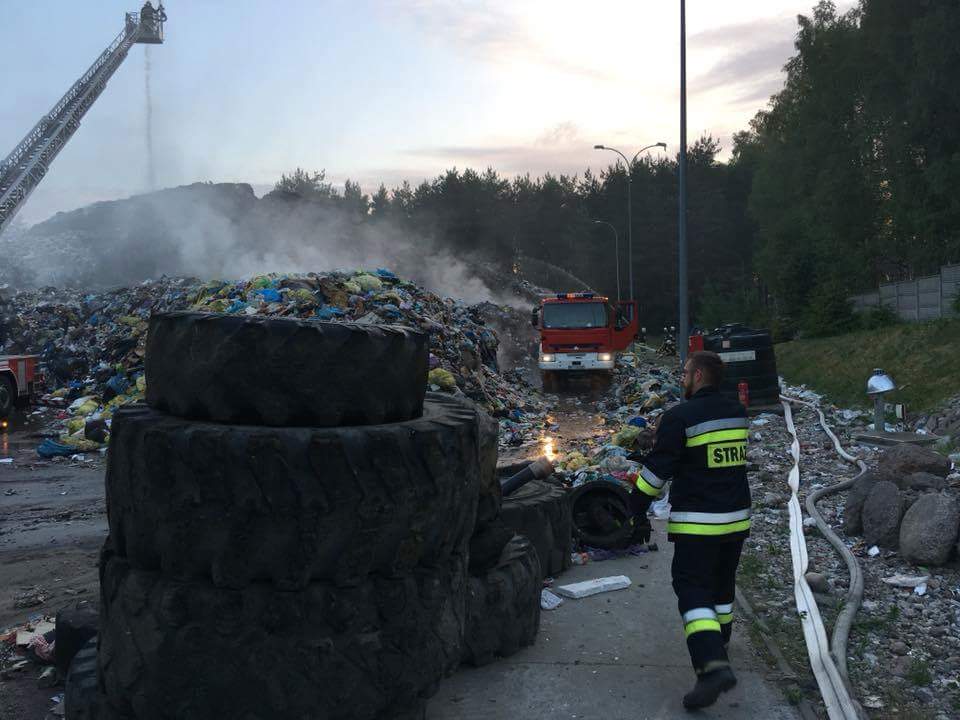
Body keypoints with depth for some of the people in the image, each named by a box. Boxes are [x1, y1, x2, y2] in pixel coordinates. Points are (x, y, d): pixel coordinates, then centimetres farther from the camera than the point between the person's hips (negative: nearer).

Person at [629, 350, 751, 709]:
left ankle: (712, 665, -20)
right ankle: (717, 648, 38)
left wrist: (638, 508, -2)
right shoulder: (738, 413, 6)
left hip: (697, 523, -7)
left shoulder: (679, 417, -15)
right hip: (736, 518, 7)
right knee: (722, 584, 22)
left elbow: (658, 467, -13)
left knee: (693, 590, -5)